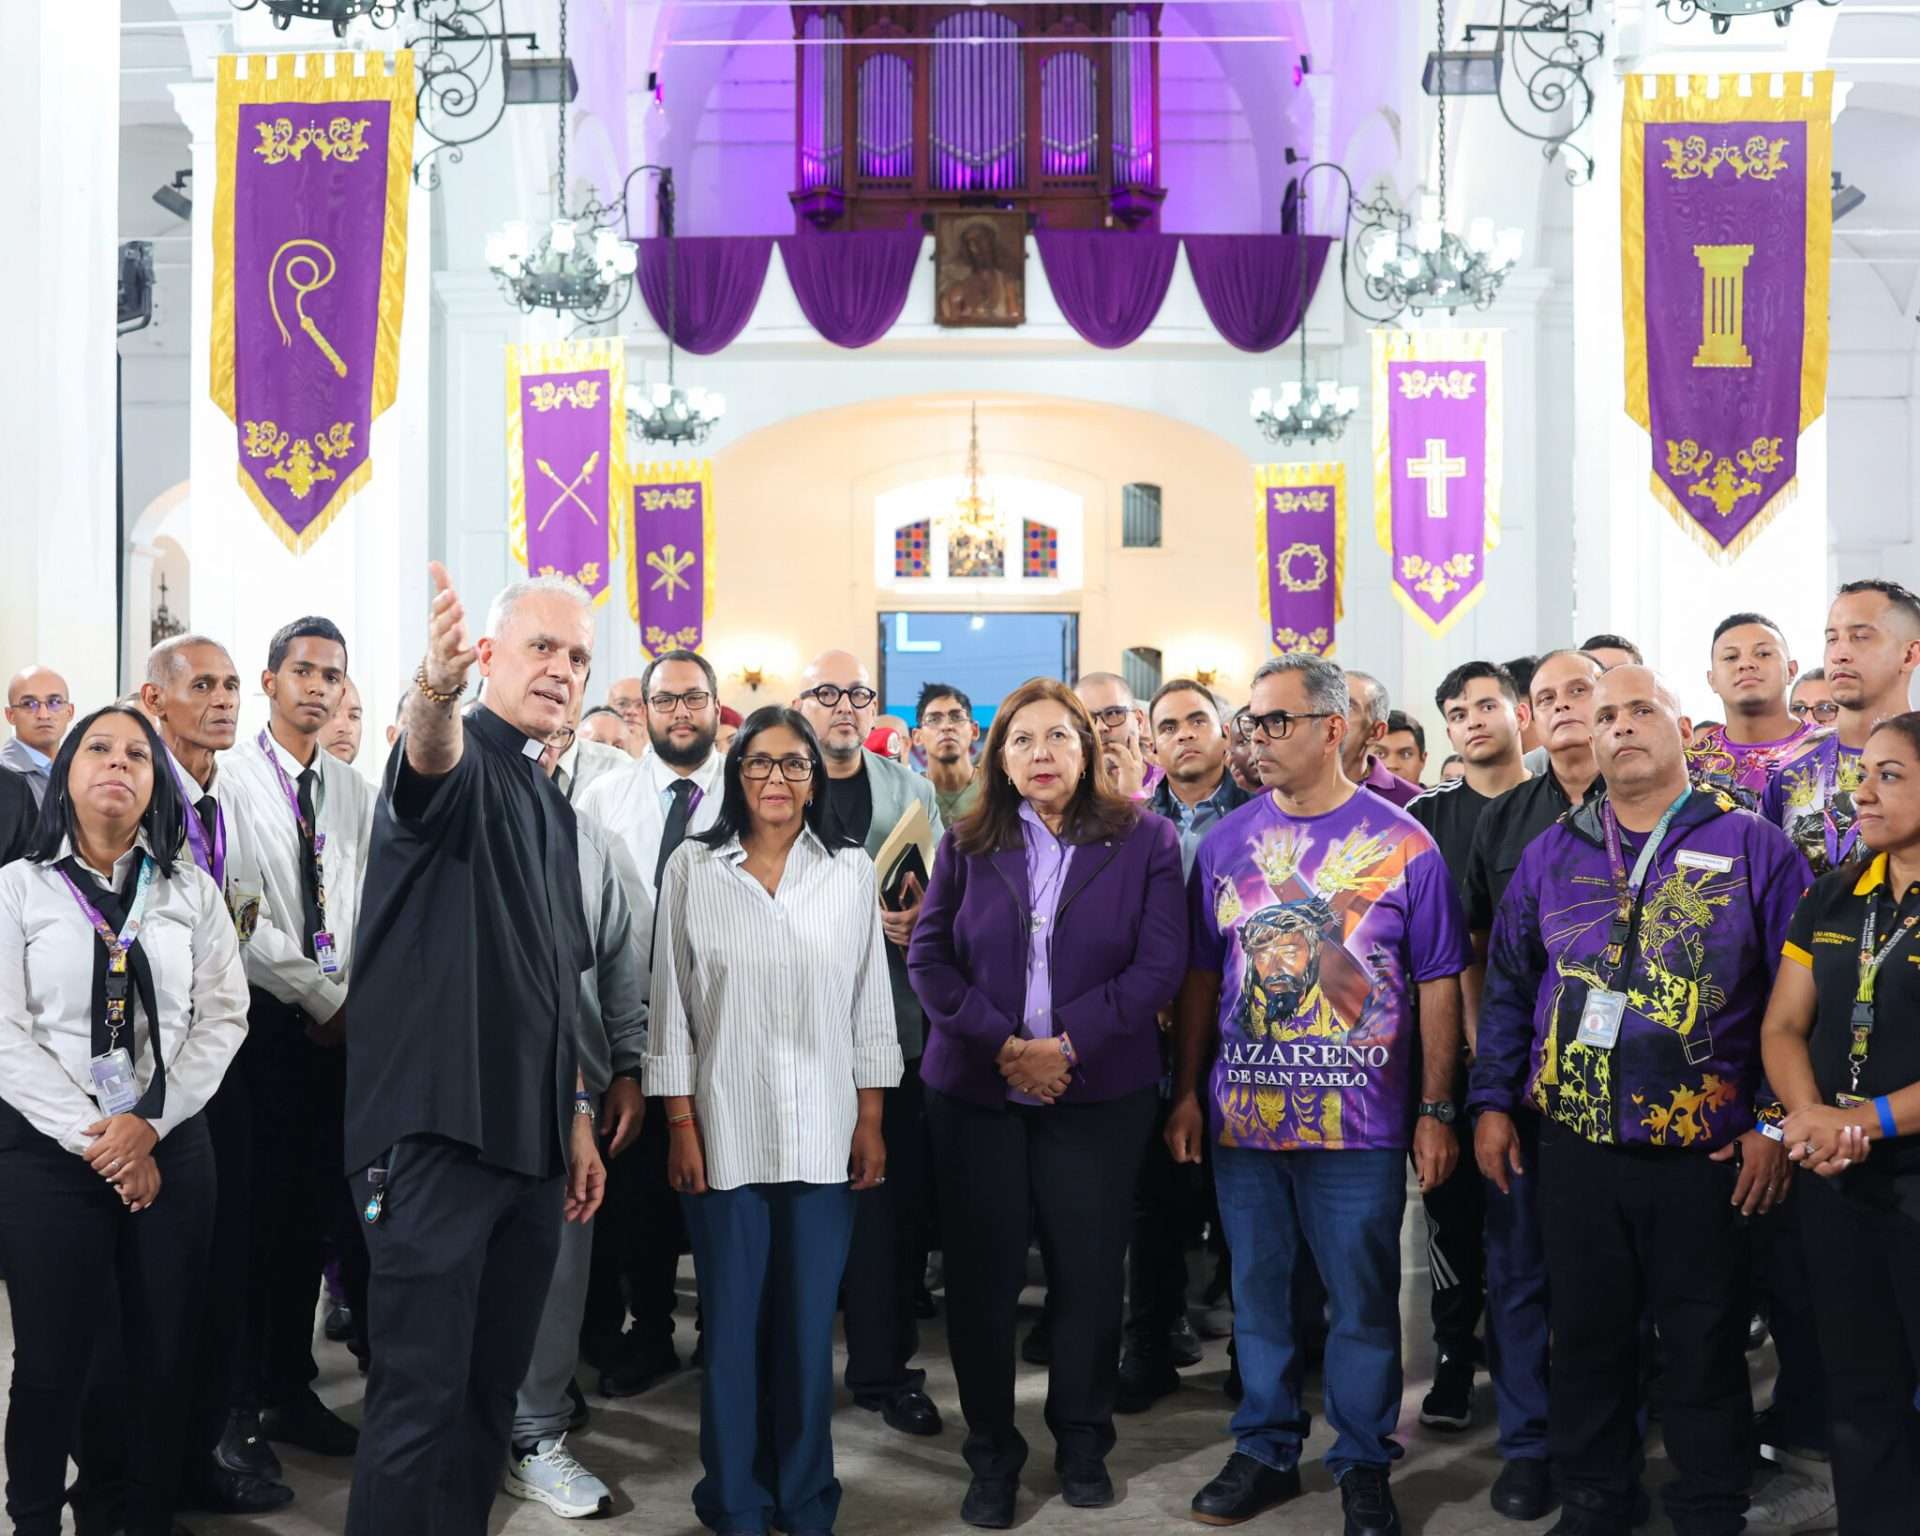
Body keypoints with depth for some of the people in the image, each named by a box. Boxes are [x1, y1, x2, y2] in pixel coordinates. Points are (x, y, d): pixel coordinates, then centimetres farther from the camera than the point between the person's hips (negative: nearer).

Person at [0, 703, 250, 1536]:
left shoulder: (191, 892, 7)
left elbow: (223, 1017, 1)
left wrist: (150, 1125, -11)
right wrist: (92, 1137, -13)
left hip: (171, 1148, 2)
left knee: (164, 1356, 7)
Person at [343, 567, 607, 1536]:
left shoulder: (553, 808, 17)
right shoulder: (457, 763, -6)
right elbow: (430, 758, -33)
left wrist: (577, 1115, 20)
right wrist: (435, 686, -55)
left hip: (533, 1141, 8)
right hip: (436, 1130, -8)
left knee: (492, 1391, 13)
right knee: (419, 1396, -6)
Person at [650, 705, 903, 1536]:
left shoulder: (851, 870, 3)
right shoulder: (692, 868, 0)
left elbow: (870, 1003, 6)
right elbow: (672, 1005, 1)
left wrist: (871, 1121, 4)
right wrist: (680, 1127, -2)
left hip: (824, 1134, 1)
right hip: (724, 1132, -1)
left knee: (809, 1324, 8)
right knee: (732, 1323, 6)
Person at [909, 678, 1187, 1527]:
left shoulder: (1145, 839, 0)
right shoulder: (965, 844, 6)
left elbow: (1159, 963, -6)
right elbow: (928, 957, 0)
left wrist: (1068, 1047, -14)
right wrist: (1003, 1046, -13)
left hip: (1099, 1095, -1)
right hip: (977, 1093, 1)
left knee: (1090, 1274, 5)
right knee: (981, 1277, 4)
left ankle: (1083, 1442, 24)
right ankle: (991, 1454, 19)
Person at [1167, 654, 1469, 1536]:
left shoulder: (1401, 844, -3)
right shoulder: (1227, 841, 5)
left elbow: (1437, 984, -1)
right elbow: (1202, 975, 10)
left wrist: (1435, 1112, -3)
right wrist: (1187, 1094, 6)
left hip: (1360, 1122, -3)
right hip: (1242, 1115, 3)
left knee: (1364, 1301, 6)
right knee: (1258, 1293, 13)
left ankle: (1362, 1464, 22)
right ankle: (1266, 1451, 28)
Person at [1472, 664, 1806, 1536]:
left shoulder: (1751, 848, -3)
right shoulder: (1551, 855, 7)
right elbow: (1507, 988, 10)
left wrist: (1775, 1120, -8)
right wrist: (1491, 1103, 5)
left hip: (1706, 1153, -3)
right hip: (1572, 1146, 3)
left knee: (1705, 1349, 9)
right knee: (1587, 1338, 13)